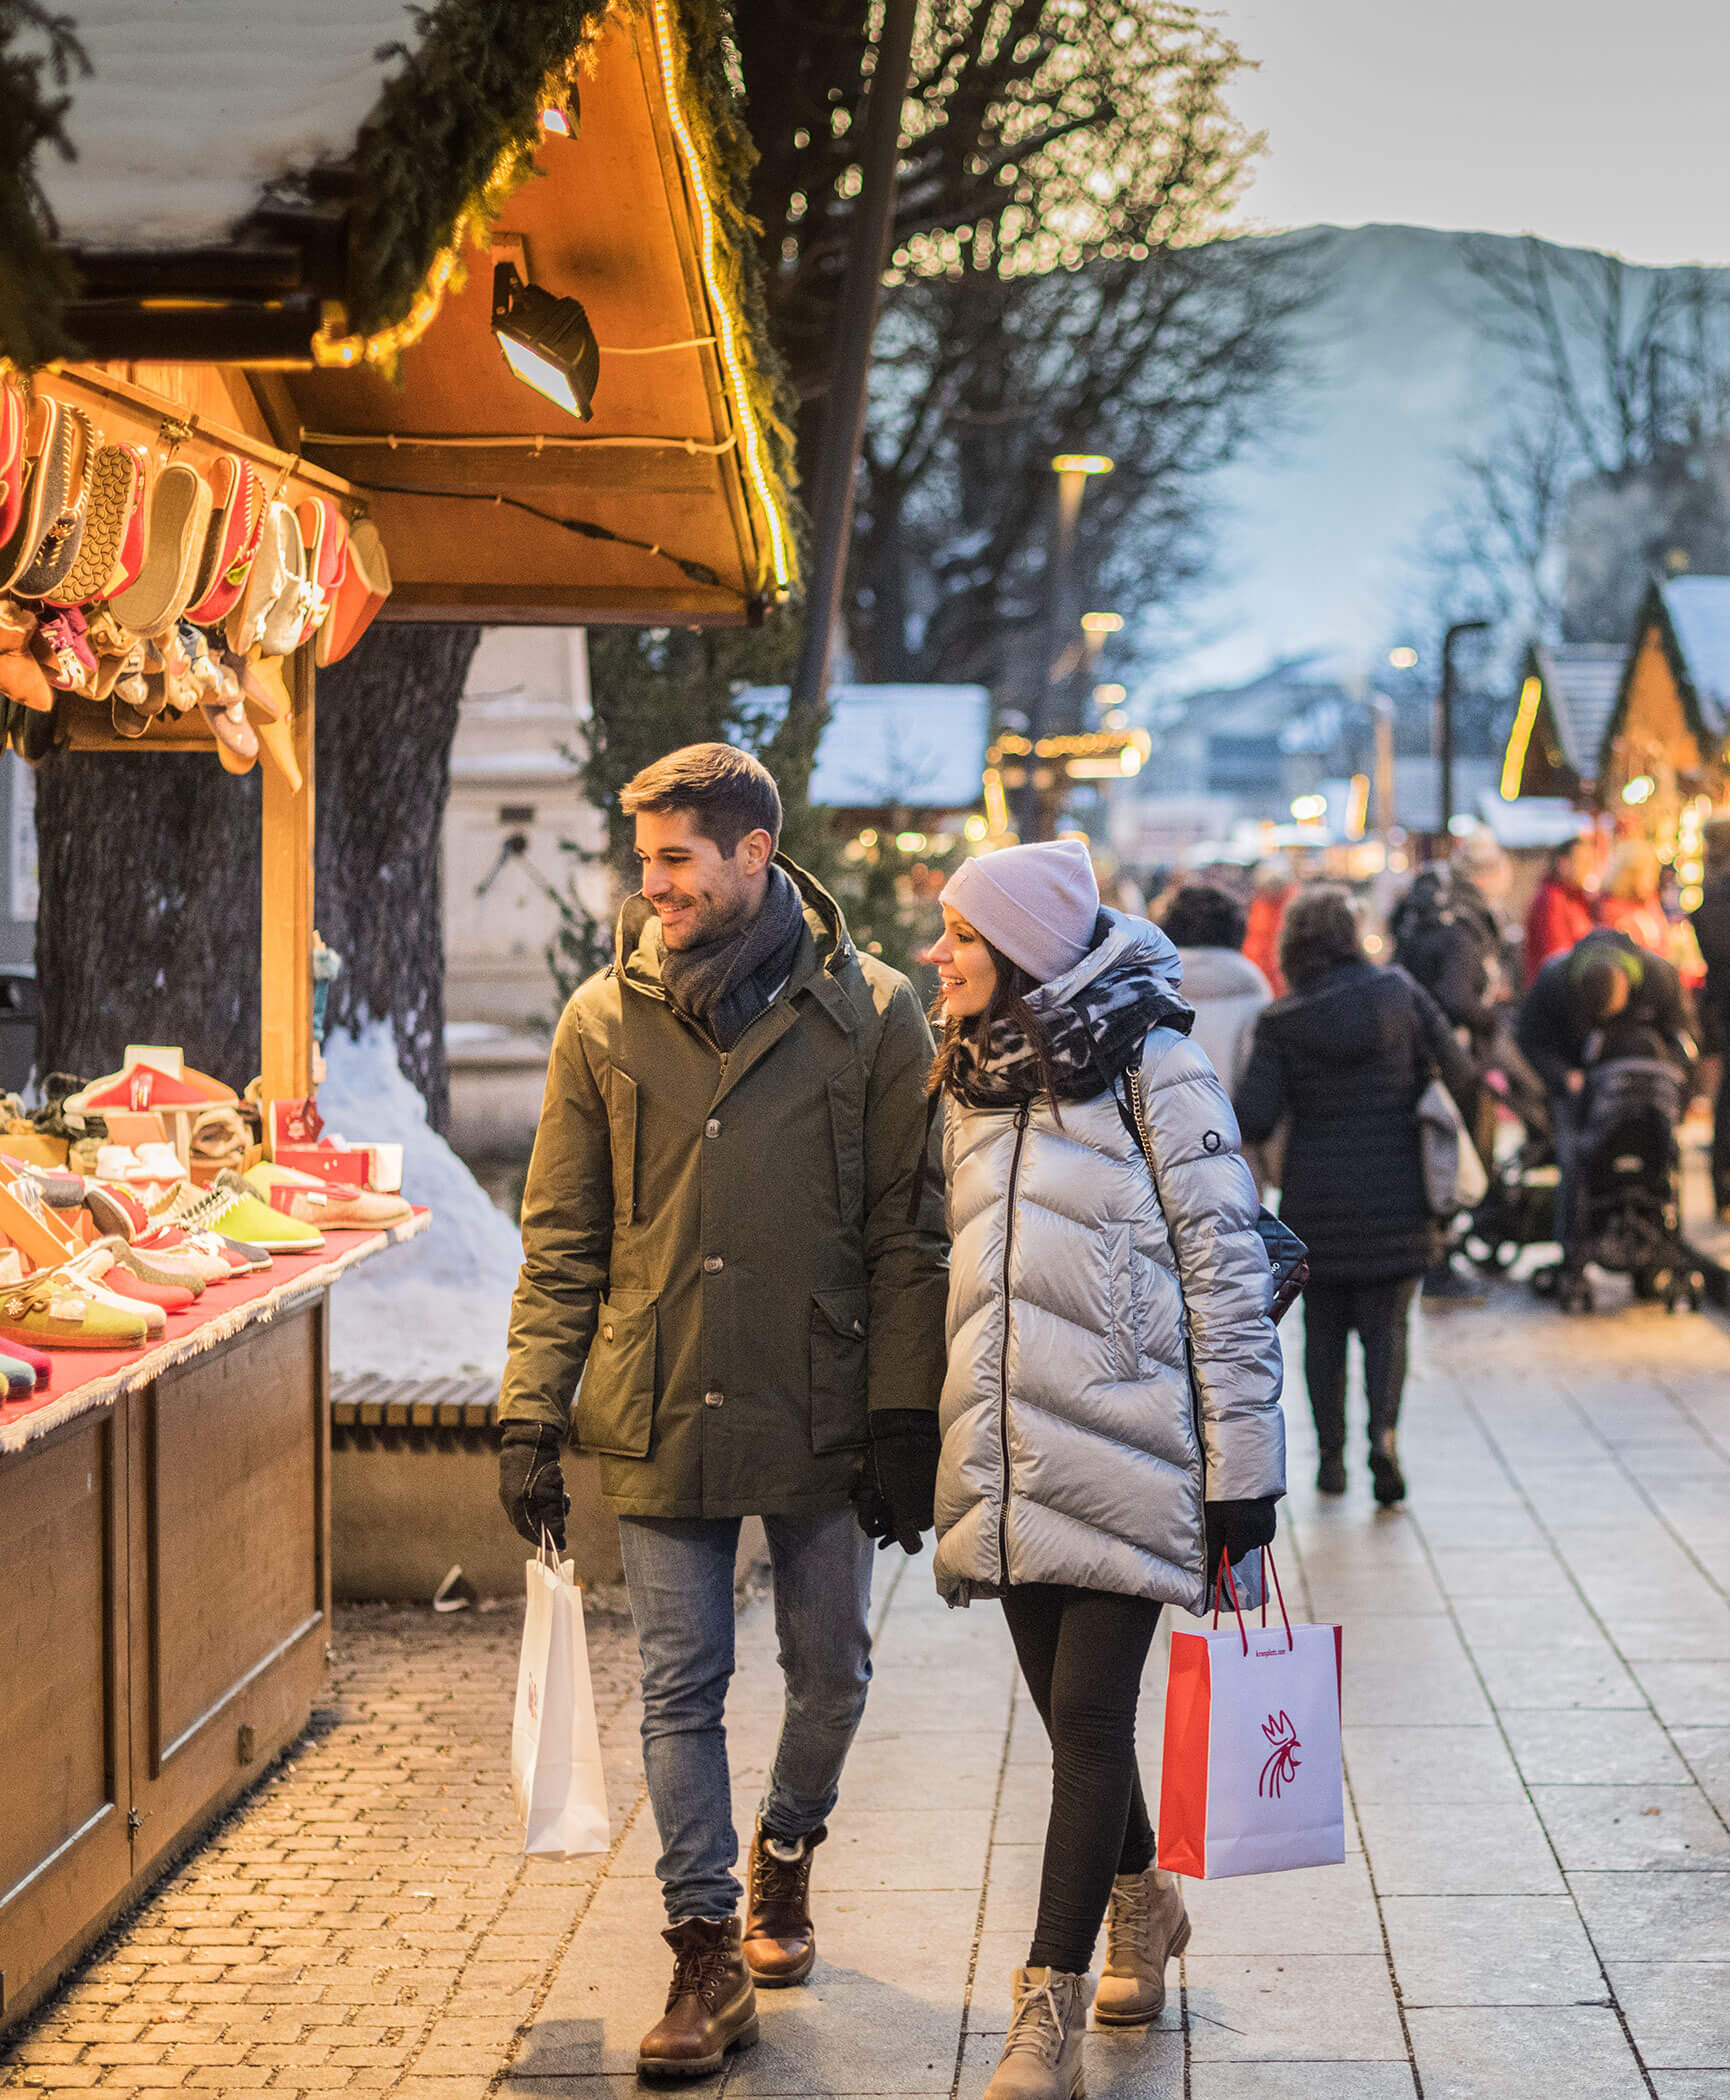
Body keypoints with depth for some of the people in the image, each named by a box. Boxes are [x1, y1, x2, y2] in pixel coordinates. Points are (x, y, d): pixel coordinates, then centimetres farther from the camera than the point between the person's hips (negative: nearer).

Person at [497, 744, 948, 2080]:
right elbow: (561, 1243, 4)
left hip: (821, 1414, 0)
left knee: (831, 1673, 12)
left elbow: (906, 1237, -1)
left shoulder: (870, 1014, -3)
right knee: (681, 1690, 3)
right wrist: (530, 1419, -2)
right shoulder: (606, 1020, 1)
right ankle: (710, 1960, 11)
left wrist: (904, 1418, -7)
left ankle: (785, 1849, 40)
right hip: (660, 1418, 1)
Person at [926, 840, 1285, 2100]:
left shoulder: (1153, 1072, -7)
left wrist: (1241, 1470, -11)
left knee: (1089, 1713, -7)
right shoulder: (971, 1082, 13)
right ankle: (1141, 1905, 35)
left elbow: (1228, 1273, -9)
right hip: (1013, 1462, 6)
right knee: (1069, 1710, 13)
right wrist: (945, 1451, 20)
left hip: (1124, 1456, -6)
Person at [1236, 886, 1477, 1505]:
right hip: (1396, 1192, 1)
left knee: (1323, 1327, 13)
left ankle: (1331, 1455, 13)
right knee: (1386, 1321, 6)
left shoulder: (1281, 1022, -7)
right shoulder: (1401, 994, -2)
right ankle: (1384, 1430, -16)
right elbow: (1460, 1078, -3)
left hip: (1316, 1195, 0)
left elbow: (1254, 1119, -13)